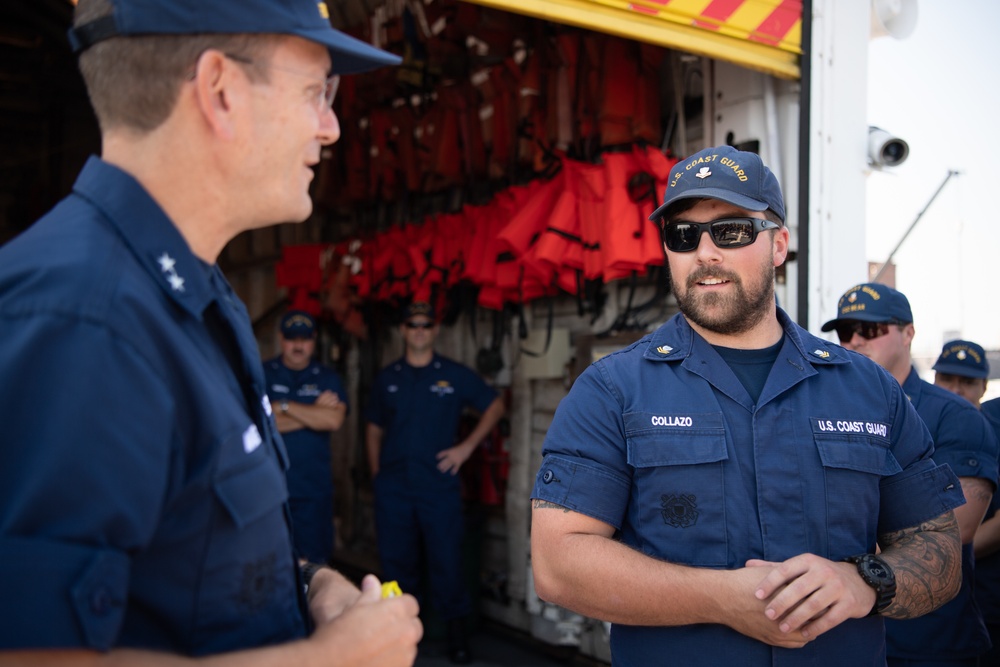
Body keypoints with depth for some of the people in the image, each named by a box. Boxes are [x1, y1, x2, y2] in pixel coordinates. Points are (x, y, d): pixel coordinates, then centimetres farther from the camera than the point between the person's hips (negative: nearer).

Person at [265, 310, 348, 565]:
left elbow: (334, 420, -9)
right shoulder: (262, 374, 6)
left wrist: (284, 405, -8)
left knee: (314, 561, 3)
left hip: (314, 487, 1)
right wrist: (314, 412, -8)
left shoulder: (328, 378, 9)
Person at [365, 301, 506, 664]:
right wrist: (376, 473, 7)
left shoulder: (455, 374, 2)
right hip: (393, 488, 2)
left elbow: (494, 406, 7)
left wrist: (467, 447, -1)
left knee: (446, 560, 0)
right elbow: (374, 428, 16)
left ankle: (456, 632, 15)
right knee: (395, 560, 8)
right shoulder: (387, 377, 10)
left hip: (440, 485, -2)